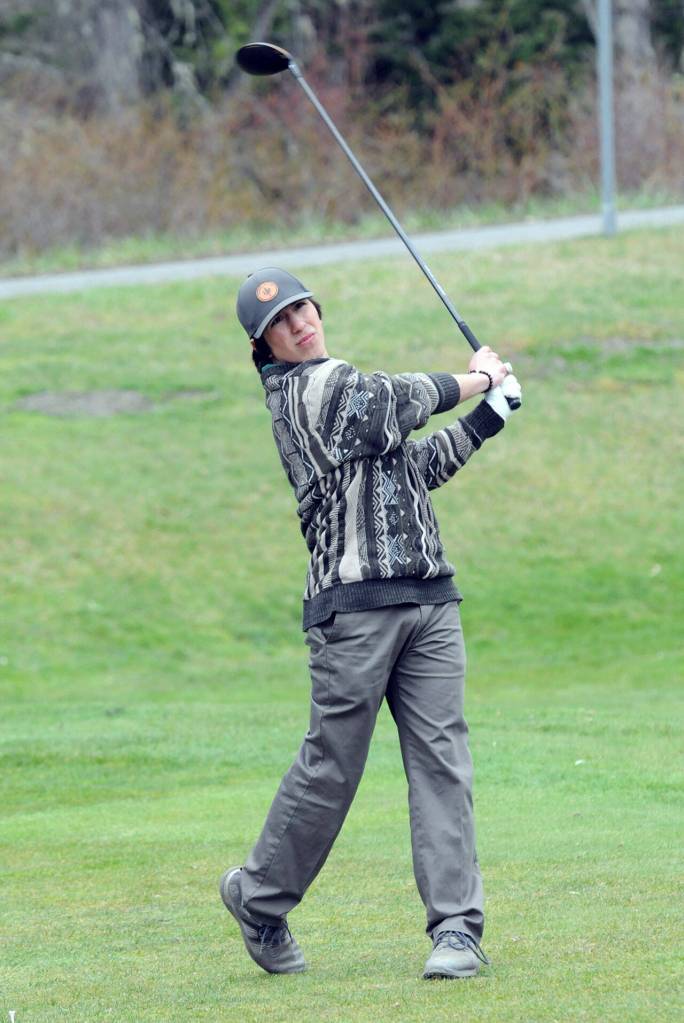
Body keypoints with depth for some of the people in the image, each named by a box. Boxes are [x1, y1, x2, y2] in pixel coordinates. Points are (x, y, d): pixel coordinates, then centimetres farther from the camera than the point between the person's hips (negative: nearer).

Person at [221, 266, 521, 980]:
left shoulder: (342, 391, 23)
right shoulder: (319, 386, -6)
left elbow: (420, 467, 26)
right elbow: (410, 399, -2)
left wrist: (487, 416, 15)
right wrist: (480, 378, 17)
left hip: (428, 600, 8)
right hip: (354, 608, -8)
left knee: (441, 761, -1)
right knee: (331, 768, -2)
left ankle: (457, 927, -3)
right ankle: (259, 897, 18)